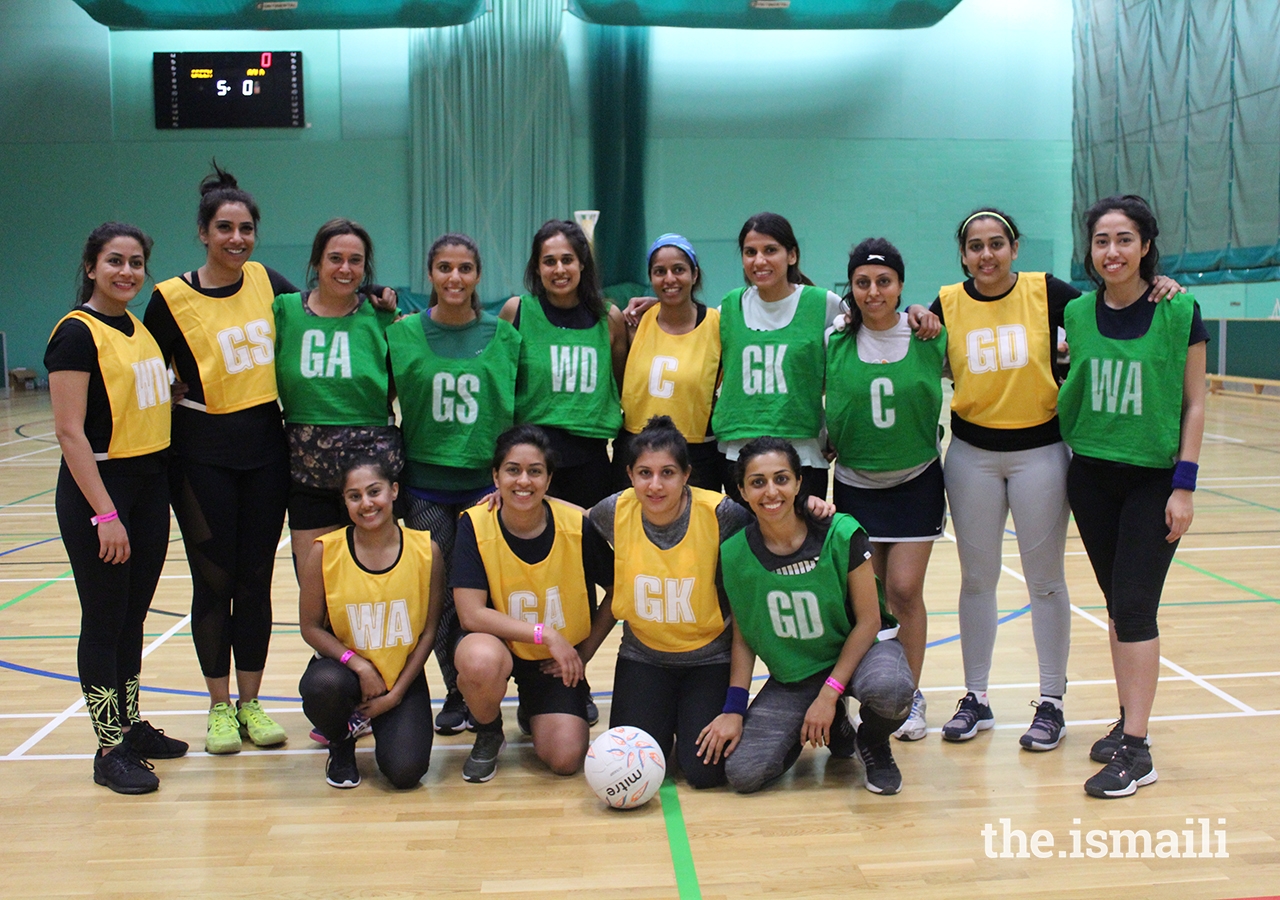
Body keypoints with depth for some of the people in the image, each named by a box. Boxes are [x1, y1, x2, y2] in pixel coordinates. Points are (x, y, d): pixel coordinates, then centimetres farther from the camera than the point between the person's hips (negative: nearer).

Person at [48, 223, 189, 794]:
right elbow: (70, 431, -17)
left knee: (134, 616, 15)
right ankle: (110, 750, 10)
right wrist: (105, 515, -20)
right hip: (98, 488, -7)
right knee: (104, 620, 1)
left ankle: (130, 725, 27)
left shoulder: (141, 328, 11)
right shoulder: (77, 332, -12)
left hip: (150, 484, 7)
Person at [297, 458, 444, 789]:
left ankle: (384, 722, 19)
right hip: (344, 665, 0)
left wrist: (396, 693, -7)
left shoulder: (425, 549, -10)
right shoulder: (325, 551, -12)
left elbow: (429, 630, -3)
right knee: (325, 685, -37)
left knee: (405, 771, -19)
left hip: (403, 675, 0)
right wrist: (358, 664, -19)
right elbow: (310, 627, -5)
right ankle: (340, 746, 0)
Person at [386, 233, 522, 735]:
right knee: (440, 594, 4)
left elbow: (520, 410, 5)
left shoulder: (503, 336, 1)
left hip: (488, 481, 0)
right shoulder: (404, 335, 1)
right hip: (425, 483, 0)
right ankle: (457, 693, 20)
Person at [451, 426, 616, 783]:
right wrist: (545, 633, -25)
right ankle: (488, 734, -2)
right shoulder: (475, 525, -17)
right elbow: (471, 614, -21)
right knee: (481, 659, -37)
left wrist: (584, 653, -5)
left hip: (557, 661, 1)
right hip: (500, 644, -1)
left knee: (566, 759, -16)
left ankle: (533, 711, 22)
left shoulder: (578, 526, -15)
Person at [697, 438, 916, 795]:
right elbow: (742, 637, 0)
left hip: (857, 649, -2)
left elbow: (869, 621, -12)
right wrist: (734, 709, -8)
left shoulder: (841, 534, -18)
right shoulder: (734, 554, -11)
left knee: (888, 689, -39)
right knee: (743, 773, -16)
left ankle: (873, 744, 0)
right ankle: (832, 729, 14)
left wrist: (829, 694, -17)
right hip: (791, 675, 3)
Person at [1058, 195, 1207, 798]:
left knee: (1135, 606, -7)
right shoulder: (1077, 313, 3)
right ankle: (1130, 719, 25)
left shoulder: (1178, 311, -8)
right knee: (1117, 603, 12)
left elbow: (1193, 404, -7)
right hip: (1091, 474, 4)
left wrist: (1184, 484, -11)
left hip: (1153, 478, -4)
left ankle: (1135, 749, -2)